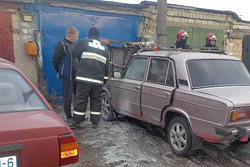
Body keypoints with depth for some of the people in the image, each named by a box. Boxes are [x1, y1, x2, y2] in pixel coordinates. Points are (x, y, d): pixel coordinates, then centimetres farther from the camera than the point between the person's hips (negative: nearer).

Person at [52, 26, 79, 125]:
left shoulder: (73, 44, 16)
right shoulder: (61, 45, -9)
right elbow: (55, 60, -8)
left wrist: (78, 71, 16)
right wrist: (60, 72, 2)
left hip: (76, 75, 8)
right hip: (66, 76, -8)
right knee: (67, 97, 0)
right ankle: (69, 117, 11)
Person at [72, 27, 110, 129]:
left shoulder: (84, 42, 5)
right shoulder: (105, 47, 18)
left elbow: (74, 54, 13)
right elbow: (107, 65, 19)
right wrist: (105, 78, 24)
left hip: (84, 77, -3)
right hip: (98, 79, 3)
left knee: (81, 99, 3)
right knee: (96, 100, 11)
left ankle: (77, 122, 8)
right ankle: (95, 122, 14)